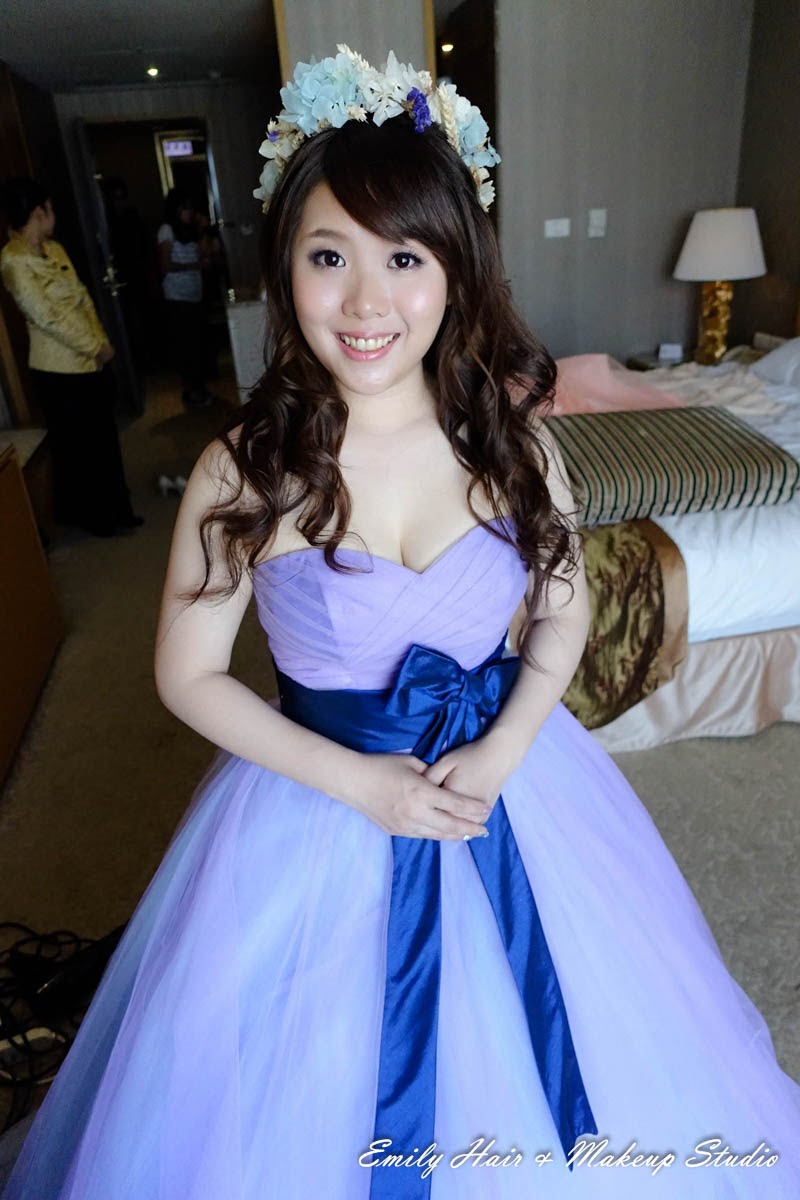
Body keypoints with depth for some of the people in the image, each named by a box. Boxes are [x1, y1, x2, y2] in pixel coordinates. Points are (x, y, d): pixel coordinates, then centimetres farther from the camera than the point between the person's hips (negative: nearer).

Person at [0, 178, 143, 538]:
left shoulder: (55, 249, 12)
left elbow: (82, 297, 12)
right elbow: (46, 317, -19)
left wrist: (101, 340, -2)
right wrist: (95, 347, -13)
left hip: (90, 361, 8)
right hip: (59, 371, -8)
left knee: (105, 439, 16)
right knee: (76, 447, 5)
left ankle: (116, 509, 30)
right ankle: (89, 516, 21)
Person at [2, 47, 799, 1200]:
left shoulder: (511, 435, -10)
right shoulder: (245, 470, -16)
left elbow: (563, 608, 2)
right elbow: (190, 676, -8)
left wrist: (502, 751, -13)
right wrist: (353, 780, -16)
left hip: (508, 774, 3)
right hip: (319, 800, -1)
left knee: (553, 1079, 23)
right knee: (319, 1101, 18)